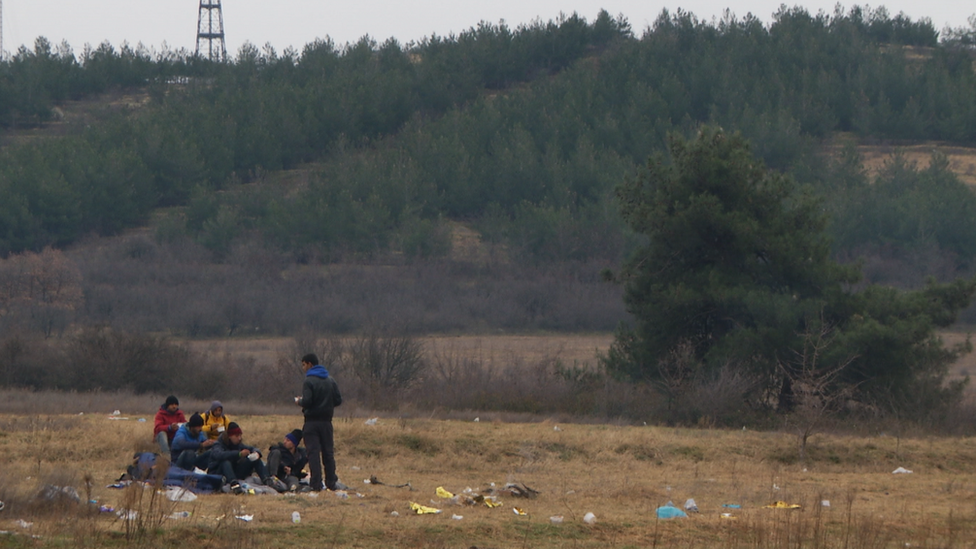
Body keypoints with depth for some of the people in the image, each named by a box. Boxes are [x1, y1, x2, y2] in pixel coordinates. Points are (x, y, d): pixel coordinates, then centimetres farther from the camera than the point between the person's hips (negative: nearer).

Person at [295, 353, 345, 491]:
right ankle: (331, 482, 13)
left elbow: (307, 401, -20)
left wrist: (299, 402, 2)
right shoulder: (331, 381, 7)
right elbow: (338, 400, 4)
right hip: (326, 421, 5)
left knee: (313, 452, -4)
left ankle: (316, 484, -8)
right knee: (328, 452, 12)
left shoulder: (309, 381, -11)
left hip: (312, 422, -5)